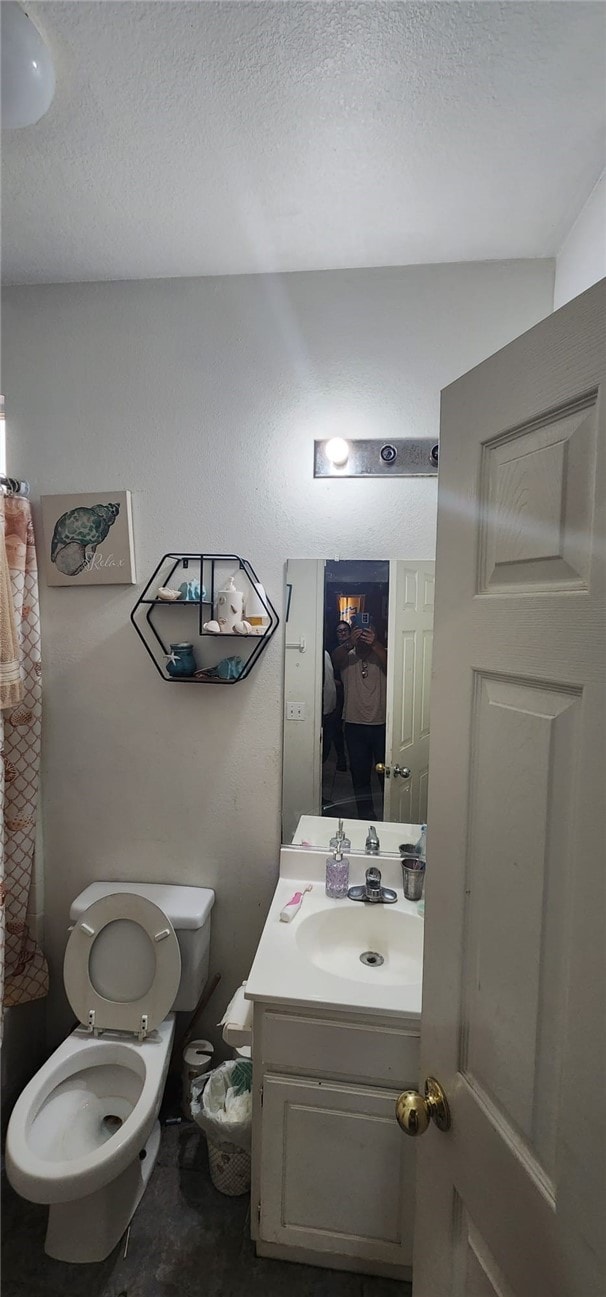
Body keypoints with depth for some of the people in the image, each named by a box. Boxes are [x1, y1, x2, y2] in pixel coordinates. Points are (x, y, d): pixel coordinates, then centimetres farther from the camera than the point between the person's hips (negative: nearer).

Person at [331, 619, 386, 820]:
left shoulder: (382, 654, -1)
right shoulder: (347, 656, 2)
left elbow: (391, 666, -22)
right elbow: (335, 660, -20)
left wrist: (375, 645, -37)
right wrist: (349, 643, -38)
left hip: (381, 724, -1)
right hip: (355, 725, 1)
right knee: (360, 774, 12)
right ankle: (366, 814, 28)